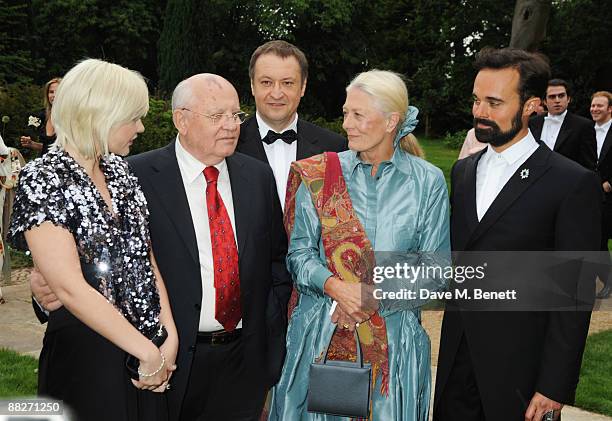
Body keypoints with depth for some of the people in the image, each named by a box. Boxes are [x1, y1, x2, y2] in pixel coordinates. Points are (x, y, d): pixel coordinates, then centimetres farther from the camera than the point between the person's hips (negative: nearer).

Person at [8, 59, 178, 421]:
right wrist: (148, 352, -17)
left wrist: (170, 337, -5)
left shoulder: (119, 170, 5)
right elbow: (70, 287, -20)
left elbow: (147, 258, 6)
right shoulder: (44, 180, -15)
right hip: (88, 355, -6)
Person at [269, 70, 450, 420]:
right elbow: (300, 253, 0)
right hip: (320, 334, 1)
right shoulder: (318, 175, 1)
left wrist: (374, 298, -15)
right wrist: (335, 286, -18)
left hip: (395, 339, 0)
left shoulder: (427, 181, -1)